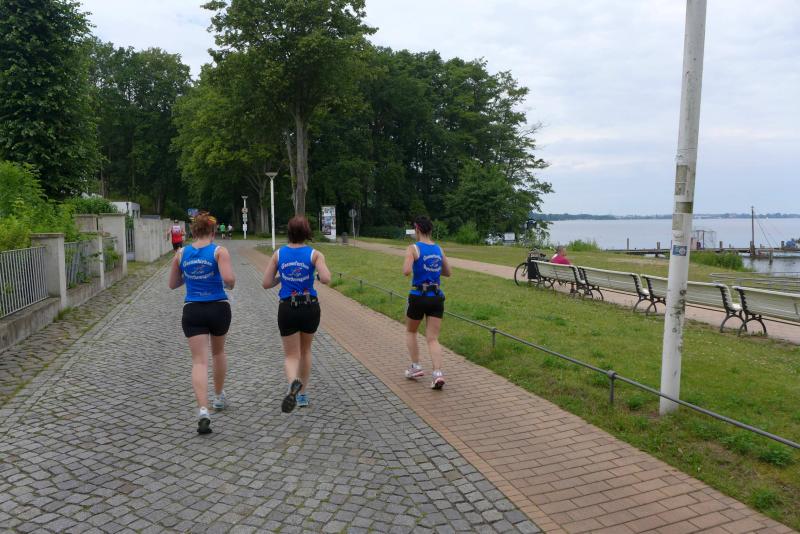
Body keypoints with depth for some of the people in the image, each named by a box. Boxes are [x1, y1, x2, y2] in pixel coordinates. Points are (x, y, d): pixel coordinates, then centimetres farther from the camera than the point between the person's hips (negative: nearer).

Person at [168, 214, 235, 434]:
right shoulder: (219, 251, -7)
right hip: (218, 308, -1)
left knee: (199, 361, -3)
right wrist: (229, 284, 1)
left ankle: (203, 411, -18)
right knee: (219, 352, 24)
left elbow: (173, 284, 13)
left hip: (192, 311, 1)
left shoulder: (181, 254, 4)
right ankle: (219, 396, 39)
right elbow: (229, 279, -21)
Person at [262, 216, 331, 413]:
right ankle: (302, 394, 30)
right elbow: (326, 279, -20)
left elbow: (266, 283, -1)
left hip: (287, 309, 0)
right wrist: (318, 274, 2)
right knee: (305, 350, 22)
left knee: (291, 356, 7)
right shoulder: (315, 254, -6)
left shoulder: (278, 254, 0)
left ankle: (293, 383, -26)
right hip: (310, 308, 0)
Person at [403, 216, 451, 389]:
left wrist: (406, 264, 0)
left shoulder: (413, 248, -8)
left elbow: (407, 271, -21)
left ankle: (416, 367, 20)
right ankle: (438, 373, -12)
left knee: (410, 332, 22)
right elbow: (447, 272, 18)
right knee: (433, 339, 4)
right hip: (436, 297, 4)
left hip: (418, 296, -3)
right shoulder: (439, 249, 8)